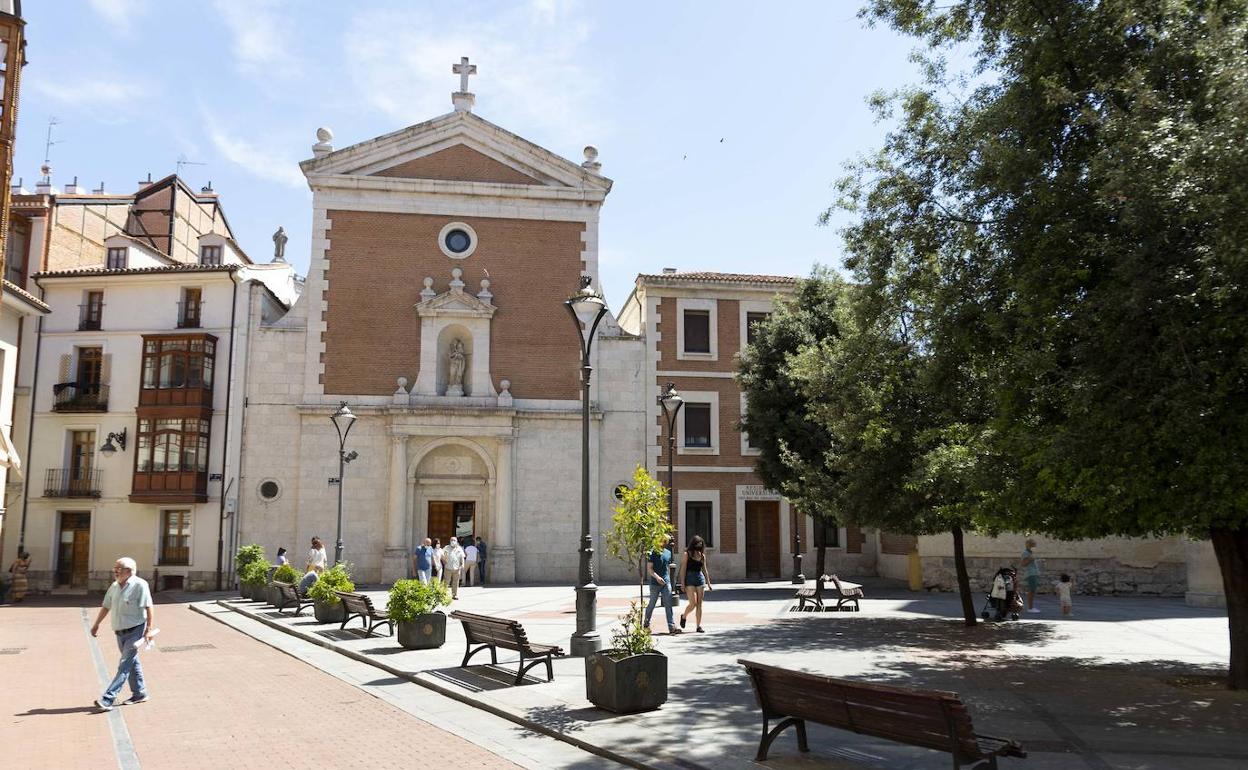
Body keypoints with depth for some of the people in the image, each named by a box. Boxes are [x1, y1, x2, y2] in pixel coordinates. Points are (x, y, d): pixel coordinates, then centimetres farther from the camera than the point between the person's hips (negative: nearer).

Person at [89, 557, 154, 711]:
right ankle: (140, 694, 26)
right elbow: (106, 606, 20)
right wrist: (96, 624, 24)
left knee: (124, 666, -8)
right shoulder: (114, 586, 8)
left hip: (135, 632, -7)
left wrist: (149, 629, -19)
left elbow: (148, 608, -16)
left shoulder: (139, 585, -14)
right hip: (120, 633, 7)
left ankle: (108, 699, -11)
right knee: (132, 663, 15)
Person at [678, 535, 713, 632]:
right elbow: (683, 569, -6)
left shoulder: (702, 555, 12)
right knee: (693, 603, -11)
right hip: (690, 579, -5)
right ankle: (684, 616, 16)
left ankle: (698, 625, 7)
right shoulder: (686, 554, -3)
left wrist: (708, 582, 17)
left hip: (700, 578, 5)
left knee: (699, 604, 3)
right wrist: (682, 584, -11)